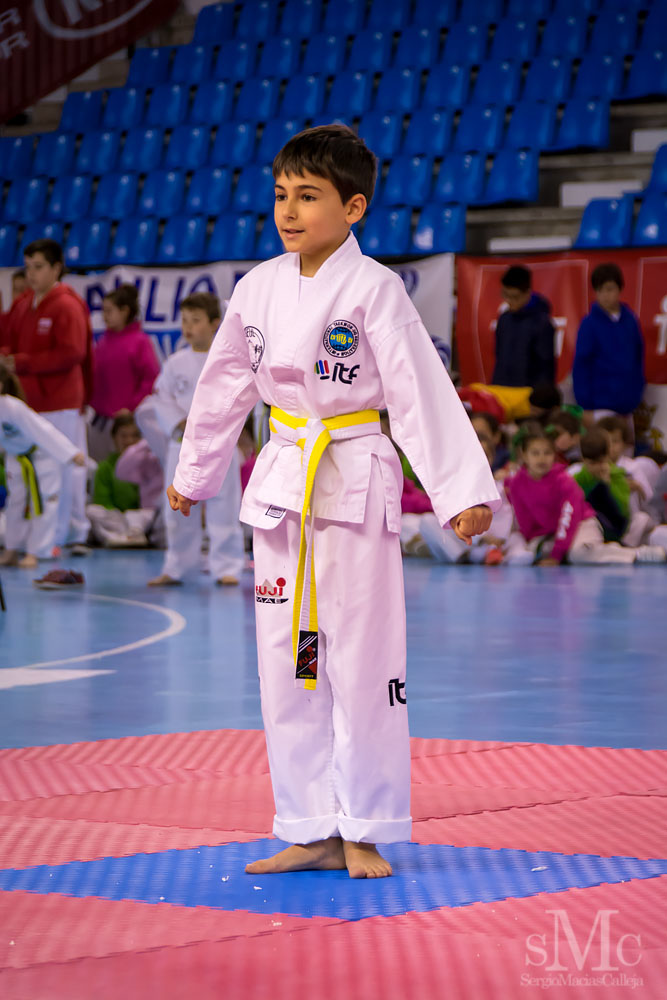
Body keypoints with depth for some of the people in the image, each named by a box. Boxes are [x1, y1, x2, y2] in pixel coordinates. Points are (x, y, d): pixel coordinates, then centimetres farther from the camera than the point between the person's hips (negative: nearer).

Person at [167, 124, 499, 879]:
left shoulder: (373, 291, -10)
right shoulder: (260, 288, 5)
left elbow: (421, 393, -13)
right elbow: (225, 386, 17)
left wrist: (462, 490, -19)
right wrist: (192, 475, 25)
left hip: (356, 488, -5)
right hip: (280, 488, 5)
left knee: (362, 662, -2)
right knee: (286, 665, 8)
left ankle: (365, 832, 9)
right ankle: (311, 831, 18)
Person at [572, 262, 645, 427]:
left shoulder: (630, 320, 5)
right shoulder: (590, 324, -7)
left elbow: (638, 357, 14)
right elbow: (580, 366, -6)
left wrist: (638, 388, 9)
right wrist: (586, 408, -8)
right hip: (600, 406, -5)